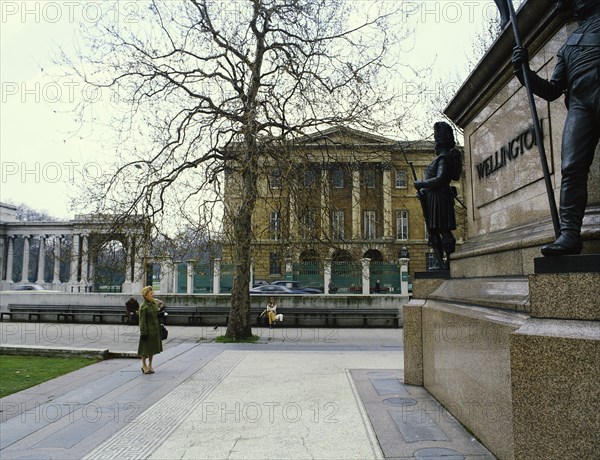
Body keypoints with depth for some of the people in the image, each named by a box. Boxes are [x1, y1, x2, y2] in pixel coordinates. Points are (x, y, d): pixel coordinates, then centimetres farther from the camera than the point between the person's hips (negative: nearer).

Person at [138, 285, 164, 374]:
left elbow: (161, 303, 28)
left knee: (152, 347, 15)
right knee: (145, 347, 4)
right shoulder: (143, 306, -16)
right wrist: (143, 332, -19)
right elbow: (142, 320, -17)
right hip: (148, 330, -7)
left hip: (155, 329, 7)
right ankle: (144, 365, 22)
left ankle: (150, 365, 27)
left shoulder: (155, 303, 5)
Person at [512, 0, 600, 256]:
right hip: (579, 103, 4)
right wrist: (524, 72, 14)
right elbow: (552, 91, 27)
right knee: (571, 168, -13)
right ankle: (570, 233, -20)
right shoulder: (569, 44, 33)